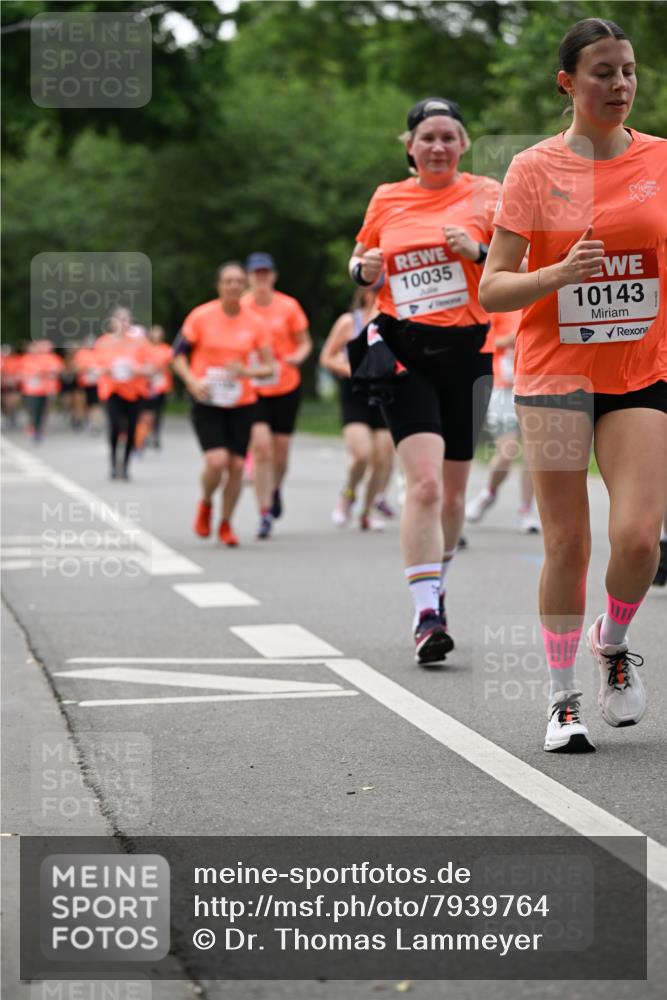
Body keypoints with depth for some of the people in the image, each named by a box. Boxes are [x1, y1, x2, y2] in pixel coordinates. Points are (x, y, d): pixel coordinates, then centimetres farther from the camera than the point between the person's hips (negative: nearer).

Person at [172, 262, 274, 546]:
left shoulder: (254, 323, 0)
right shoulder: (201, 316, -5)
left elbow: (268, 367, 2)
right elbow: (178, 355, 0)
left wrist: (246, 371, -18)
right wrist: (192, 381, -16)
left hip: (242, 404, 3)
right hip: (207, 402, -2)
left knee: (236, 465, 0)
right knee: (217, 460, -18)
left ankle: (226, 524, 21)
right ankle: (205, 504, 14)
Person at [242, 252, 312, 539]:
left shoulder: (288, 306, -1)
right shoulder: (241, 308, -3)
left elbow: (305, 343, 7)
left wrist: (297, 357, -15)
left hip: (286, 387, 1)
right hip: (253, 388, -1)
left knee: (280, 450, 7)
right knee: (261, 446, -16)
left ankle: (275, 488, 41)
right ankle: (265, 513, -12)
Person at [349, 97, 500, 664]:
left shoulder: (486, 195, 4)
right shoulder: (386, 200, 9)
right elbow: (360, 263, 23)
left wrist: (479, 252, -19)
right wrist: (363, 270, 0)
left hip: (467, 351, 1)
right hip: (404, 351, -1)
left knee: (452, 491, 10)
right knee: (424, 482, -18)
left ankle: (436, 591, 34)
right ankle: (426, 616, -20)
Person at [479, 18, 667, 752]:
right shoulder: (535, 169, -3)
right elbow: (492, 289, -5)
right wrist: (561, 272, -21)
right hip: (555, 373, -1)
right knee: (567, 545, -1)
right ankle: (563, 699, 14)